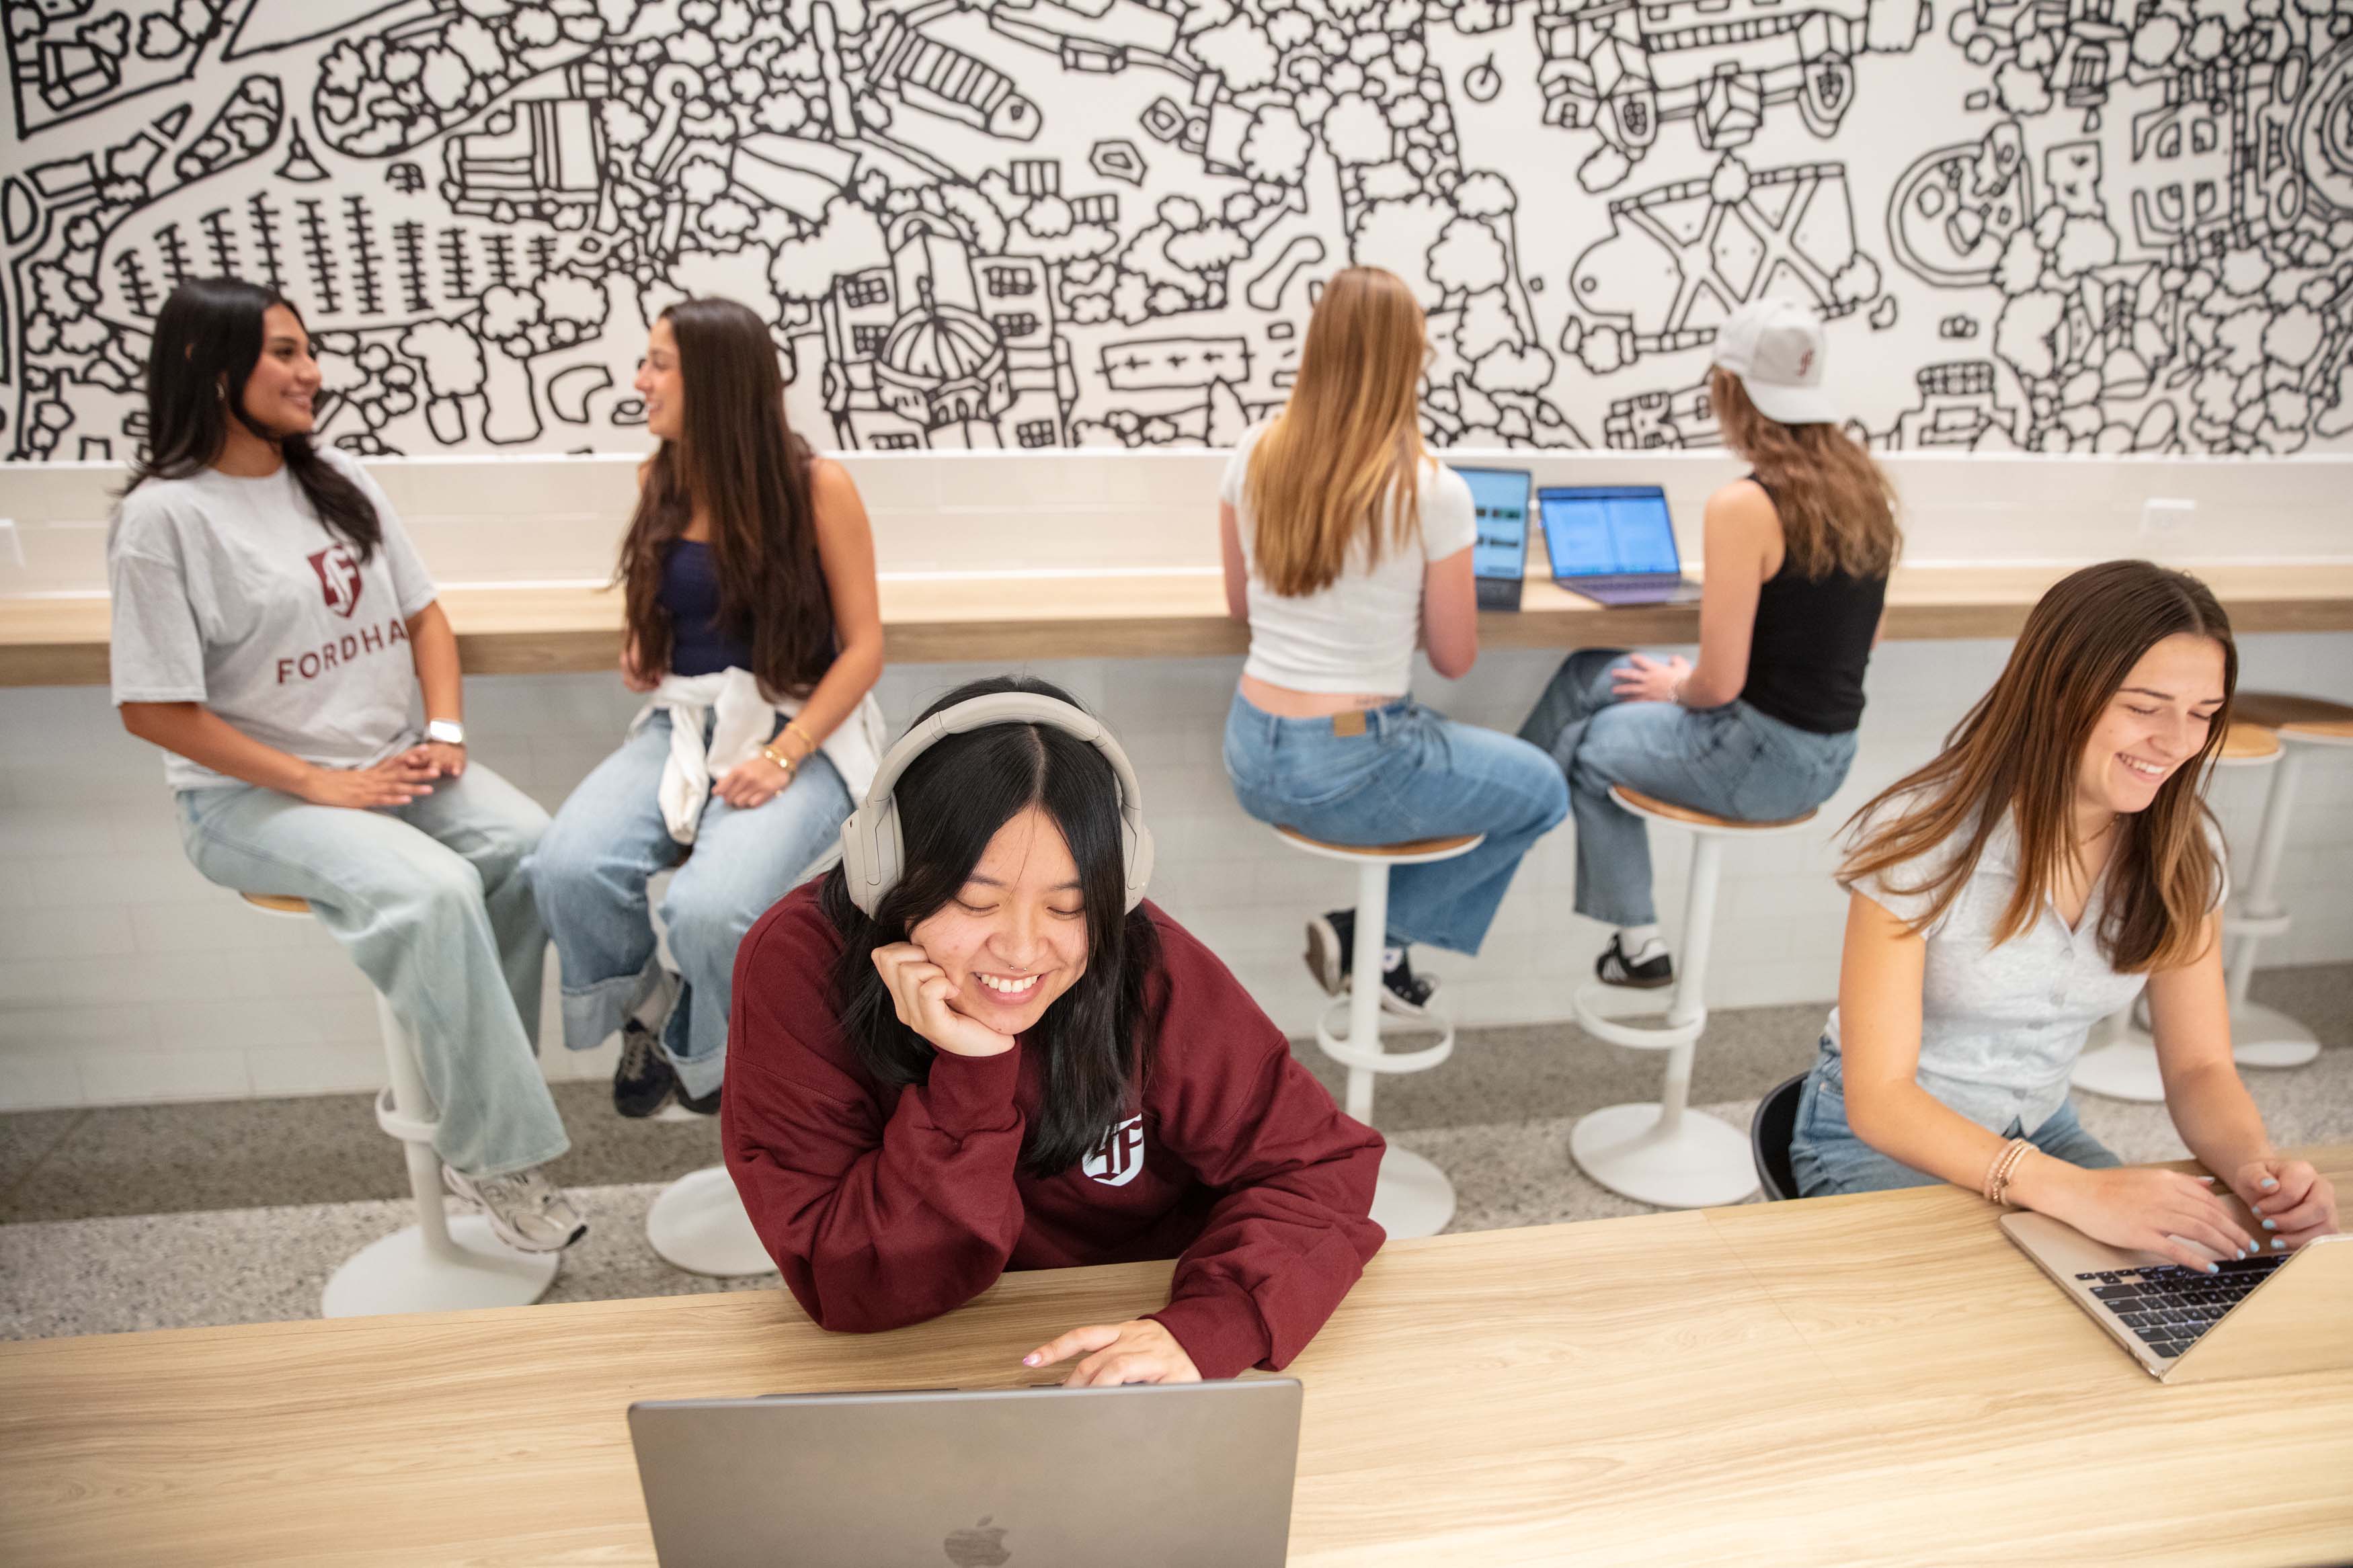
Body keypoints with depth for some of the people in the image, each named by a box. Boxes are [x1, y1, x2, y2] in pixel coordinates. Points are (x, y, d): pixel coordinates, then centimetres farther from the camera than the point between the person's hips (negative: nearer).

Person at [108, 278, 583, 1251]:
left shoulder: (339, 483, 11)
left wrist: (445, 733, -3)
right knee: (431, 890, -32)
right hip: (253, 797, -6)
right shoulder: (164, 516, -8)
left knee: (528, 847, -22)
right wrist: (321, 786, -16)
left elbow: (423, 616, 15)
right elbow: (154, 709, -11)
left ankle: (470, 1100, -9)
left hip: (393, 766, 6)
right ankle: (493, 1155, -19)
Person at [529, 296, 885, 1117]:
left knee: (708, 908, -31)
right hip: (684, 724, 5)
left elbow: (864, 645, -7)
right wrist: (639, 652, 4)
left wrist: (784, 756, -18)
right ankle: (652, 1012, 6)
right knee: (568, 868, -25)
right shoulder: (662, 481, 9)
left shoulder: (817, 485, -7)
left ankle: (701, 1046, 6)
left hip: (801, 732, -5)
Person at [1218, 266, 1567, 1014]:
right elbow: (1454, 659, -6)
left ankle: (1381, 948, 28)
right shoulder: (1432, 491, -16)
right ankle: (1374, 933, 13)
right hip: (1349, 775, -6)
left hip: (1251, 758, 6)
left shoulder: (1255, 455, -2)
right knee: (1542, 791, 19)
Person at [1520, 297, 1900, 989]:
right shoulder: (1865, 485, 2)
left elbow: (1718, 685, -23)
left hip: (1765, 758, -8)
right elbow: (1849, 630, 14)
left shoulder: (1745, 506, -23)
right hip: (1829, 754, 8)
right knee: (1588, 676, 17)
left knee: (1584, 745, 19)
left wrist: (1676, 687, 0)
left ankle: (1636, 941, 31)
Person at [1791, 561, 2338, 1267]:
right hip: (1882, 1143, -5)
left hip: (2041, 1132, 6)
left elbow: (2199, 1067, -3)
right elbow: (1878, 1098, -26)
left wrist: (2257, 1164, -26)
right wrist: (2079, 1191, -39)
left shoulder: (2182, 851, -6)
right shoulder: (1923, 837, -25)